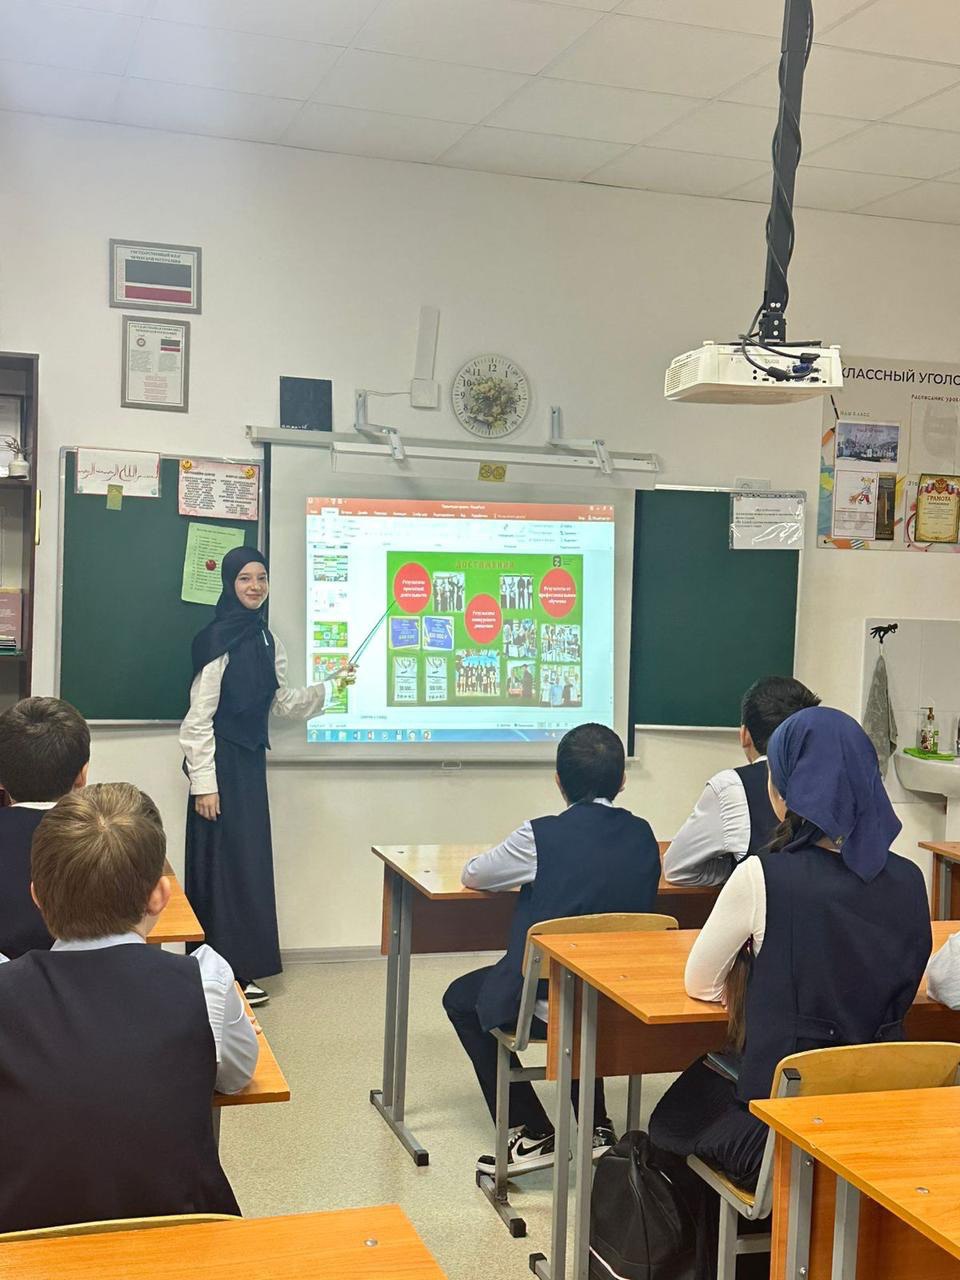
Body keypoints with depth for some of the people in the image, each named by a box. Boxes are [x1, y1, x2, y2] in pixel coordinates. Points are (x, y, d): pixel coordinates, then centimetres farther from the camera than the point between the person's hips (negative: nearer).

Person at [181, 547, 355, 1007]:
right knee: (223, 864, -2)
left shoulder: (266, 639, 10)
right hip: (221, 761, -8)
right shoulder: (218, 638, -14)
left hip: (251, 761, 8)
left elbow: (281, 702, 16)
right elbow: (198, 717, -15)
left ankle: (239, 967, 20)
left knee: (249, 861, 11)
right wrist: (203, 783, -17)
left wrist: (332, 685, 7)